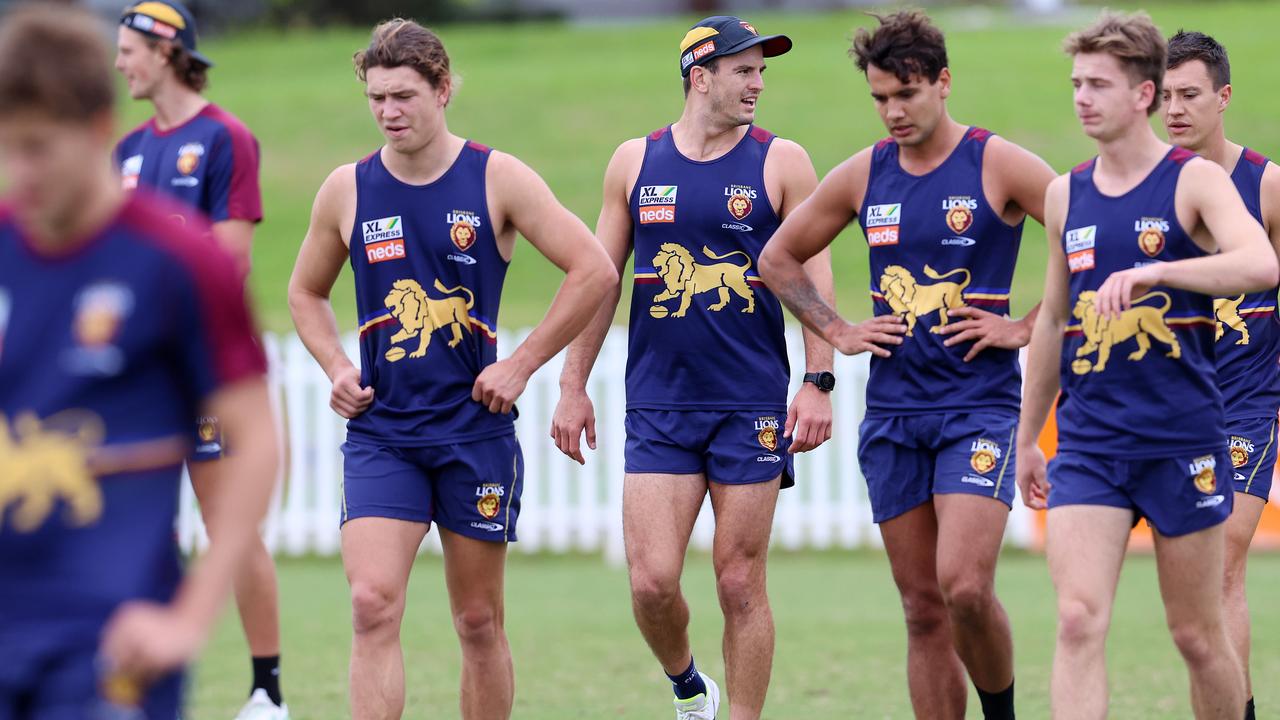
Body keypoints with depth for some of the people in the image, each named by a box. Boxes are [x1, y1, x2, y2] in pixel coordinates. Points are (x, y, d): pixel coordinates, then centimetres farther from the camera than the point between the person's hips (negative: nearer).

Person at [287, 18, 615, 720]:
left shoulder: (497, 179, -3)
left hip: (475, 428, -1)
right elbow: (306, 293, 20)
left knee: (479, 621, 7)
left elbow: (593, 271, -4)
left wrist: (520, 366, -7)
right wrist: (337, 368, 2)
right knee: (373, 605, -16)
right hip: (378, 432, 1)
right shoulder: (346, 190, 3)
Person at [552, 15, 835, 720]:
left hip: (752, 409, -1)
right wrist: (573, 387, 9)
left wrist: (818, 383, -8)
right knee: (651, 581, -7)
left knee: (740, 583, -1)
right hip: (657, 407, 1)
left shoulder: (781, 162, 2)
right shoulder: (635, 162, 7)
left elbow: (814, 275, 1)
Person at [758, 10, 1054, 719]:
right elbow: (778, 259, 21)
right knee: (923, 609, 5)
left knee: (964, 587, -20)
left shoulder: (1000, 166, -5)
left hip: (980, 406, -4)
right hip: (891, 413, 4)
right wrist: (837, 331, 10)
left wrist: (1026, 328, -8)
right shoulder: (863, 175, 8)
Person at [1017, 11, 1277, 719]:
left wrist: (1149, 270, -33)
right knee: (1078, 620, -13)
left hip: (1183, 440, -3)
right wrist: (1026, 437, 23)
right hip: (1087, 442, 3)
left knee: (1197, 635, 7)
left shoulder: (1195, 181, -5)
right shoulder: (1065, 195, 10)